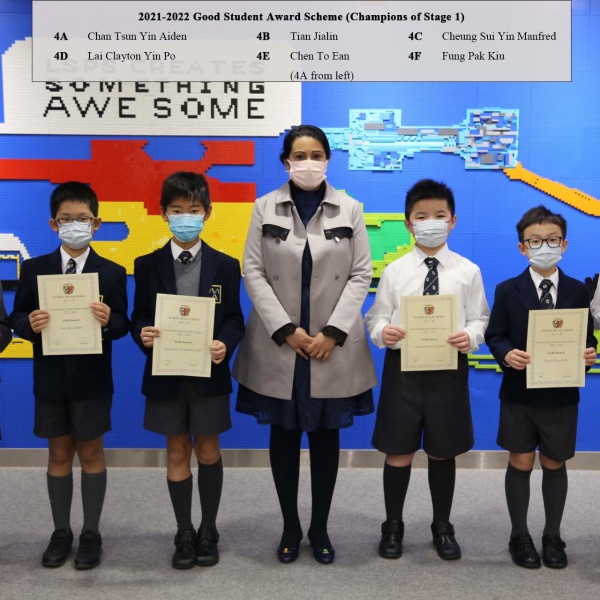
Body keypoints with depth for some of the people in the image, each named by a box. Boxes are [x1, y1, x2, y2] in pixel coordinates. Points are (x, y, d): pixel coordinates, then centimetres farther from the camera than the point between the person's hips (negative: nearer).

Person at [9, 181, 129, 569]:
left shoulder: (112, 273, -3)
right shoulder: (34, 269, 2)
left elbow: (122, 324, -5)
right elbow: (17, 316, 1)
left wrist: (109, 320, -27)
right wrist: (29, 324, -21)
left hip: (92, 378, -2)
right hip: (51, 377, 2)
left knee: (91, 453, 8)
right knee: (59, 454, 13)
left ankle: (91, 534, 22)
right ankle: (61, 532, 27)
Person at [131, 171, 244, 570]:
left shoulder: (225, 265, 0)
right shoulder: (148, 265, 2)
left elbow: (234, 319, -1)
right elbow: (140, 315, 3)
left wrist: (225, 345, -22)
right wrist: (143, 335, -20)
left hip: (209, 373, -1)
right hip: (166, 372, 1)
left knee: (208, 451, 9)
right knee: (177, 452, 10)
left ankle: (209, 532, 27)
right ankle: (184, 533, 26)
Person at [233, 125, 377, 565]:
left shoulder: (350, 209, 3)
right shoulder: (266, 207, 3)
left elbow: (361, 274, -1)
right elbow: (253, 272, -2)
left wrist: (333, 333, -11)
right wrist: (286, 330, -11)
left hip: (334, 346, 0)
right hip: (278, 345, 0)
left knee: (326, 436, 9)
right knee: (284, 435, 8)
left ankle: (320, 528, 24)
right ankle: (290, 527, 24)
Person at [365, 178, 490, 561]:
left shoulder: (468, 271, 1)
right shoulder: (395, 271, 1)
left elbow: (480, 319, 1)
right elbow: (376, 317, 3)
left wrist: (471, 337, -20)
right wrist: (383, 332, -19)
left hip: (449, 369, 0)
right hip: (403, 368, 0)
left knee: (443, 452, 13)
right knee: (398, 452, 8)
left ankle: (443, 527, 32)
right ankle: (393, 526, 28)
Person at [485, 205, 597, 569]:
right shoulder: (508, 290, -2)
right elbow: (495, 335, -3)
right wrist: (507, 354, -23)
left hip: (562, 395, 2)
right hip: (519, 393, -1)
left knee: (555, 465, 13)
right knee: (521, 464, 7)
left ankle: (553, 537, 29)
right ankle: (520, 536, 24)